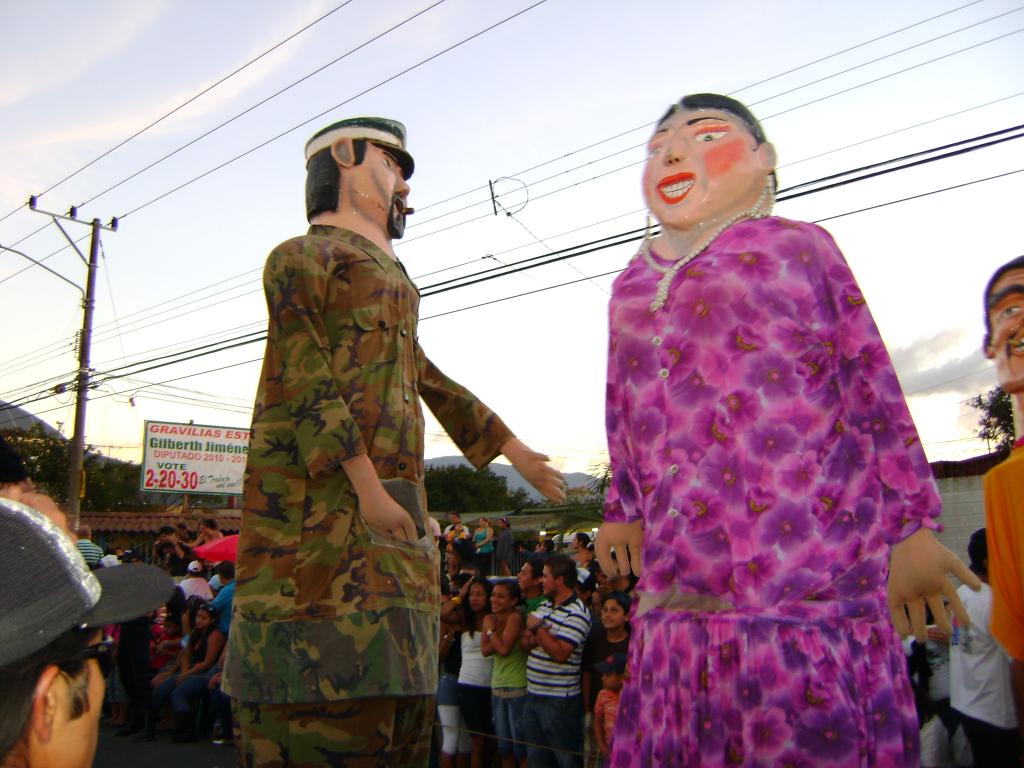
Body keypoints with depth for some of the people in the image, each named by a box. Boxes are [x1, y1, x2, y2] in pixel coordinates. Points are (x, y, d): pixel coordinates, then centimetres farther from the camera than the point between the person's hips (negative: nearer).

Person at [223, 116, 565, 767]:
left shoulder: (387, 275, 28)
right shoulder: (305, 254, 2)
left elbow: (428, 380, 30)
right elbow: (303, 376, -11)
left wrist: (516, 452, 31)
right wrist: (365, 484, -21)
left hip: (388, 501, 8)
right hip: (322, 498, -8)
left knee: (386, 704, 9)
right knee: (323, 698, -8)